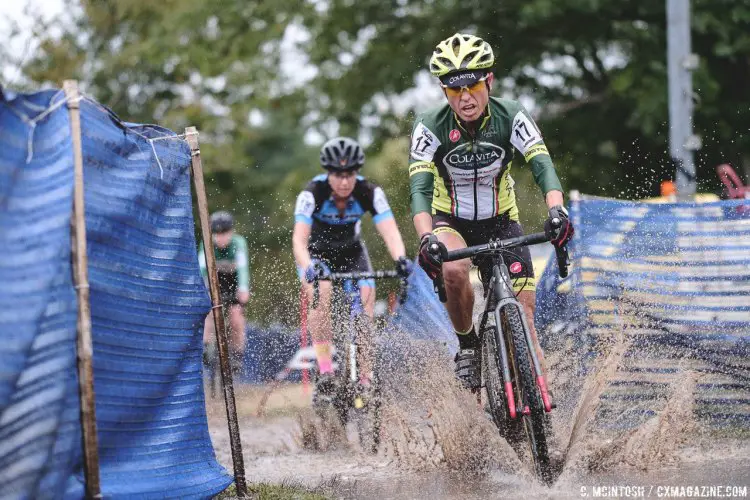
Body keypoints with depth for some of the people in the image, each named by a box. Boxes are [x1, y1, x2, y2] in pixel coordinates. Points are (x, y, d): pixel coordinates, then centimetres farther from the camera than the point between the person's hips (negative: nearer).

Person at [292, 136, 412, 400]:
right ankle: (325, 373, -28)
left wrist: (400, 258, -56)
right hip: (317, 253, -2)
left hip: (351, 252, 2)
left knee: (365, 310, -16)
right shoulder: (312, 193, -31)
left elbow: (389, 230, -35)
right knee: (321, 295, -30)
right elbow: (299, 239, -40)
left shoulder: (369, 192, -26)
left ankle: (366, 381, -10)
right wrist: (308, 267, -60)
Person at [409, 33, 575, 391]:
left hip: (500, 222, 1)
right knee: (454, 271, -35)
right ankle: (467, 346, -10)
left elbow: (542, 165, -28)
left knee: (523, 317, -10)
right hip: (450, 222, -1)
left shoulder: (512, 117, -17)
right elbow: (419, 188, -28)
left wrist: (556, 209, -49)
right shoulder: (430, 127, -19)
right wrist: (426, 238, -47)